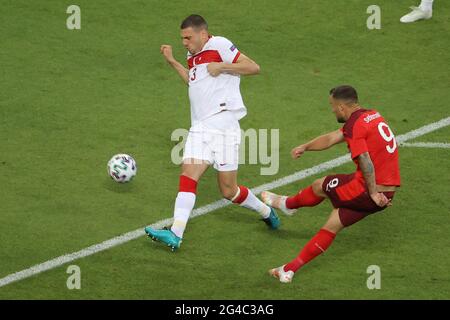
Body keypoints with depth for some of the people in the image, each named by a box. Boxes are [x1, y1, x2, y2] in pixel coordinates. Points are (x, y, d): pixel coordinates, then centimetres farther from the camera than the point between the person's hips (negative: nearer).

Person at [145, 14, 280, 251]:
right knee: (187, 177, -11)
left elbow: (253, 67, -11)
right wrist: (172, 62, 27)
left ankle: (266, 212, 26)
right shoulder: (194, 57, 18)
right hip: (199, 128, 7)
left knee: (229, 191, 0)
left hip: (223, 124, -7)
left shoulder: (219, 46, -6)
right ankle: (175, 235, -20)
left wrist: (221, 66, -18)